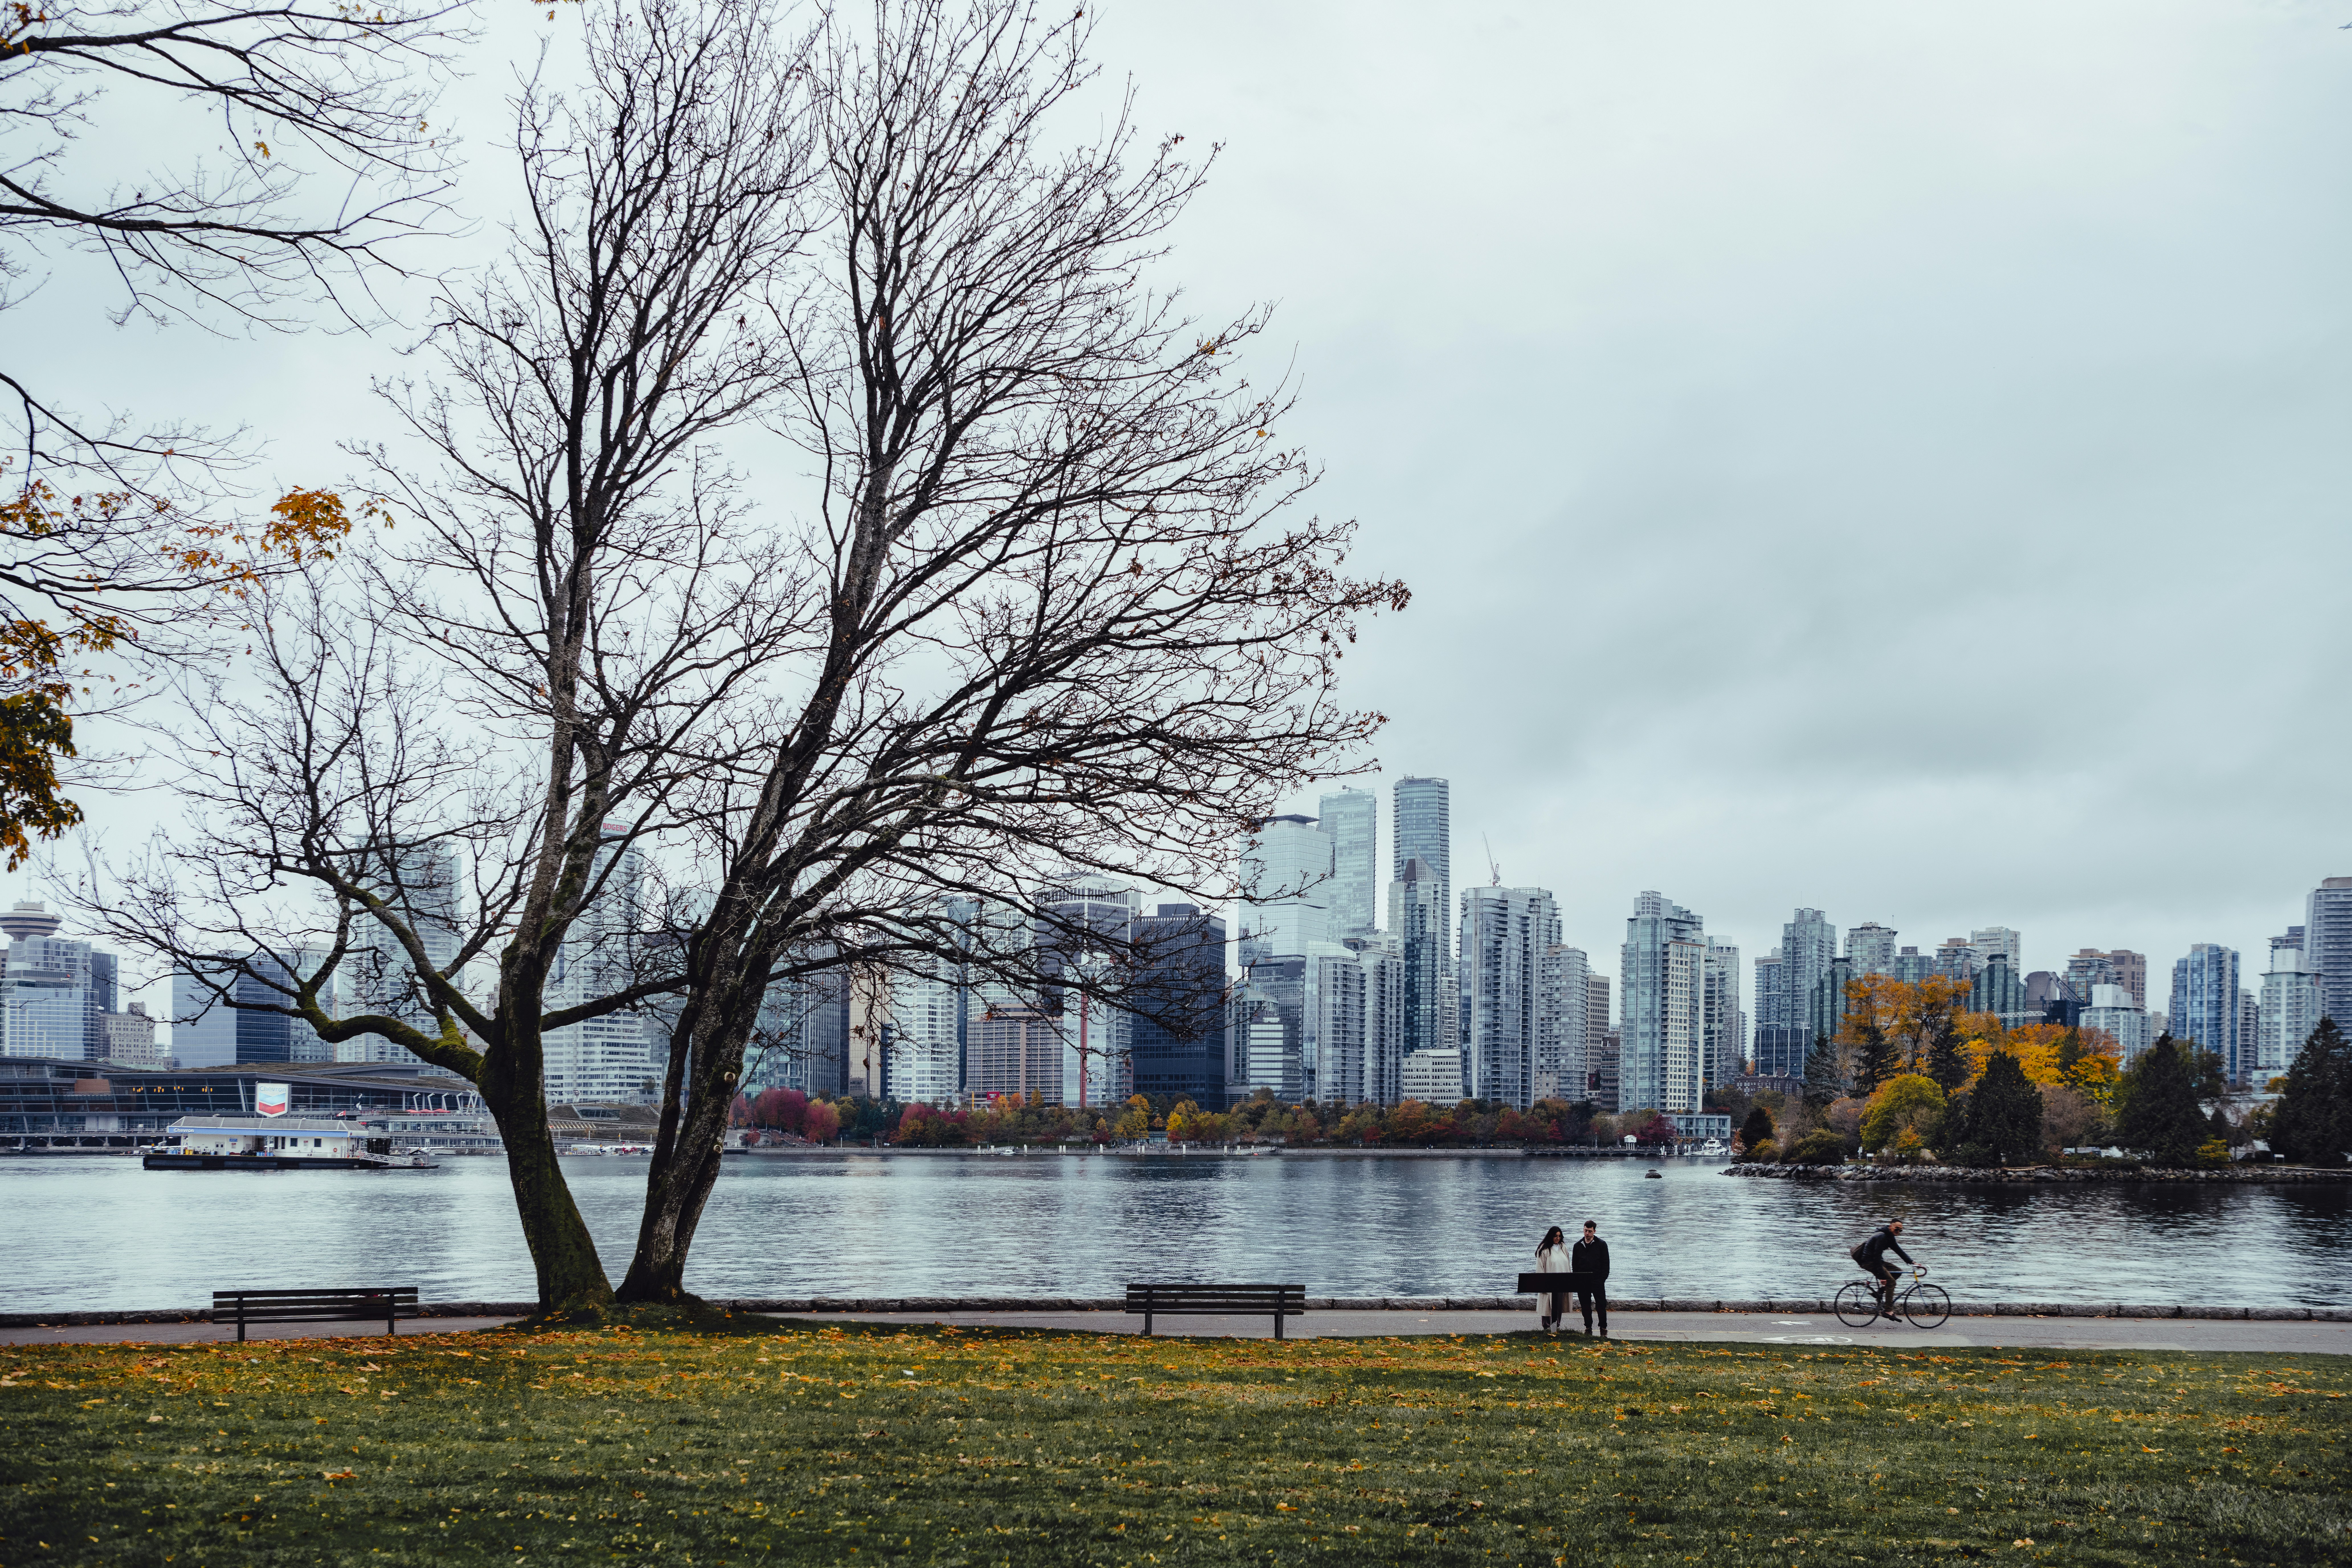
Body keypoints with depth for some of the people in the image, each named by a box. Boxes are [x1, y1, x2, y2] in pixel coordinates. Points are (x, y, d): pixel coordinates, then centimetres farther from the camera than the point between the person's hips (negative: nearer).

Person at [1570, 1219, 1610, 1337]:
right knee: (1585, 1306, 6)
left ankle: (1603, 1329, 0)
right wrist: (1577, 1279, 2)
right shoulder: (1578, 1246, 11)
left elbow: (1606, 1264, 1)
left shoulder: (1602, 1245, 2)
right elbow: (1574, 1265, 14)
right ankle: (1588, 1328, 14)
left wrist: (1602, 1279, -8)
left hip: (1597, 1280, -3)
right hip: (1582, 1282, 3)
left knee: (1601, 1305, -6)